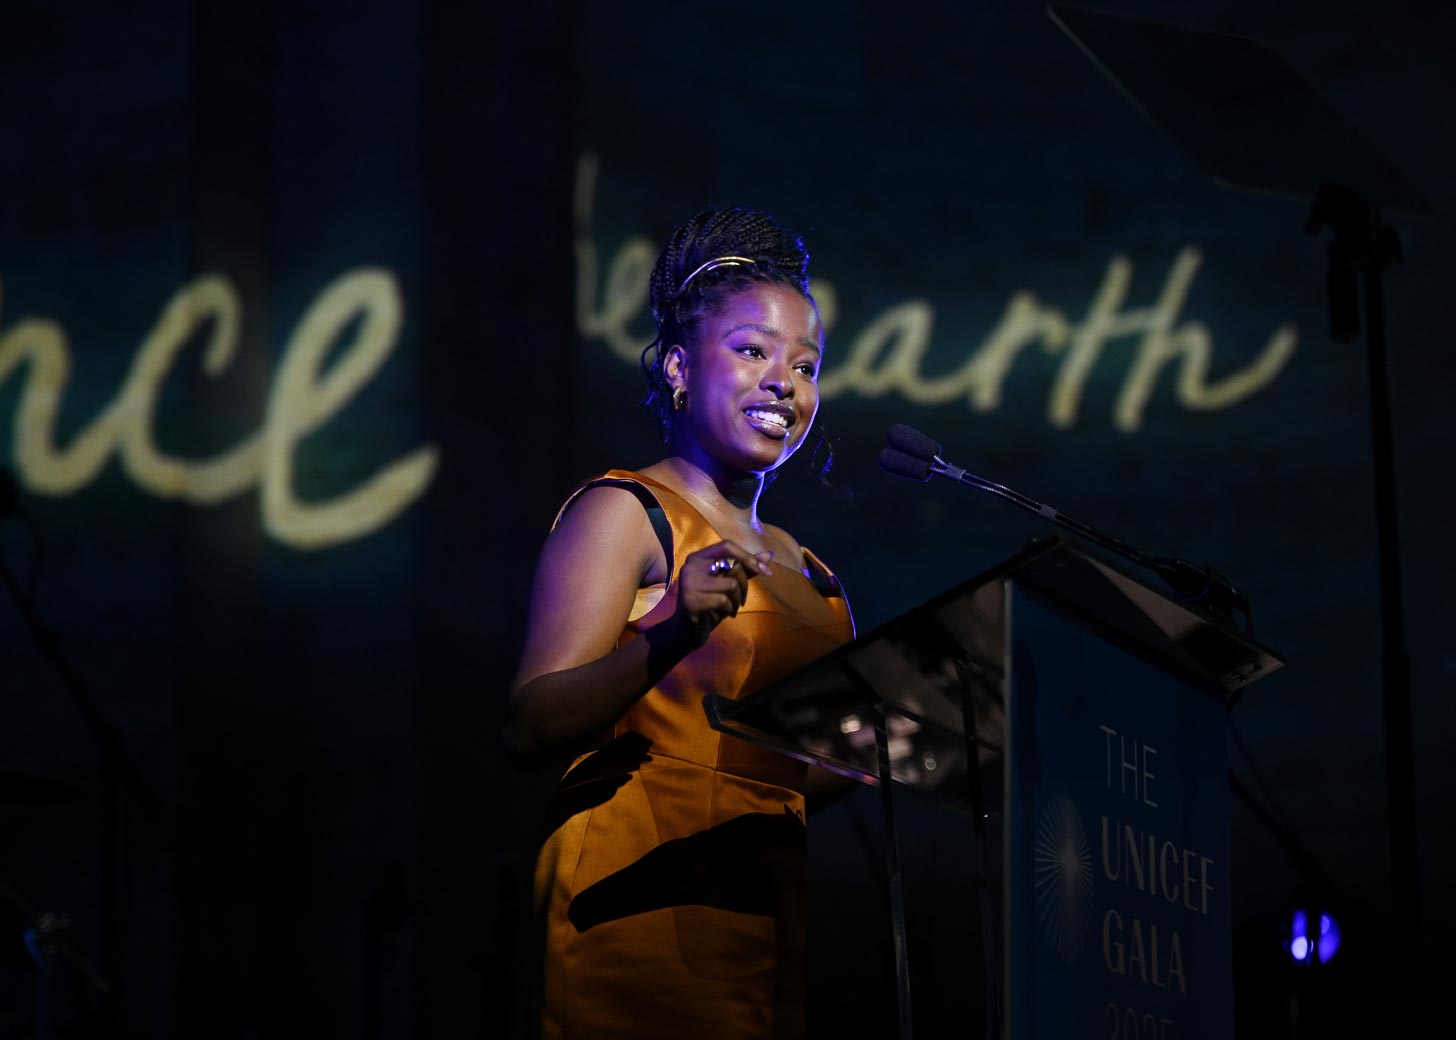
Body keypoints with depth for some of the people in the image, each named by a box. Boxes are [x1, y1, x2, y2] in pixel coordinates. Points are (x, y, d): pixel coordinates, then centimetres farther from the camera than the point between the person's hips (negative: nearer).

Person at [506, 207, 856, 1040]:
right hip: (647, 900, -7)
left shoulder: (805, 570, 21)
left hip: (770, 902, 7)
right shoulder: (624, 513, -2)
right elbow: (532, 727, -13)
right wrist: (670, 639, -27)